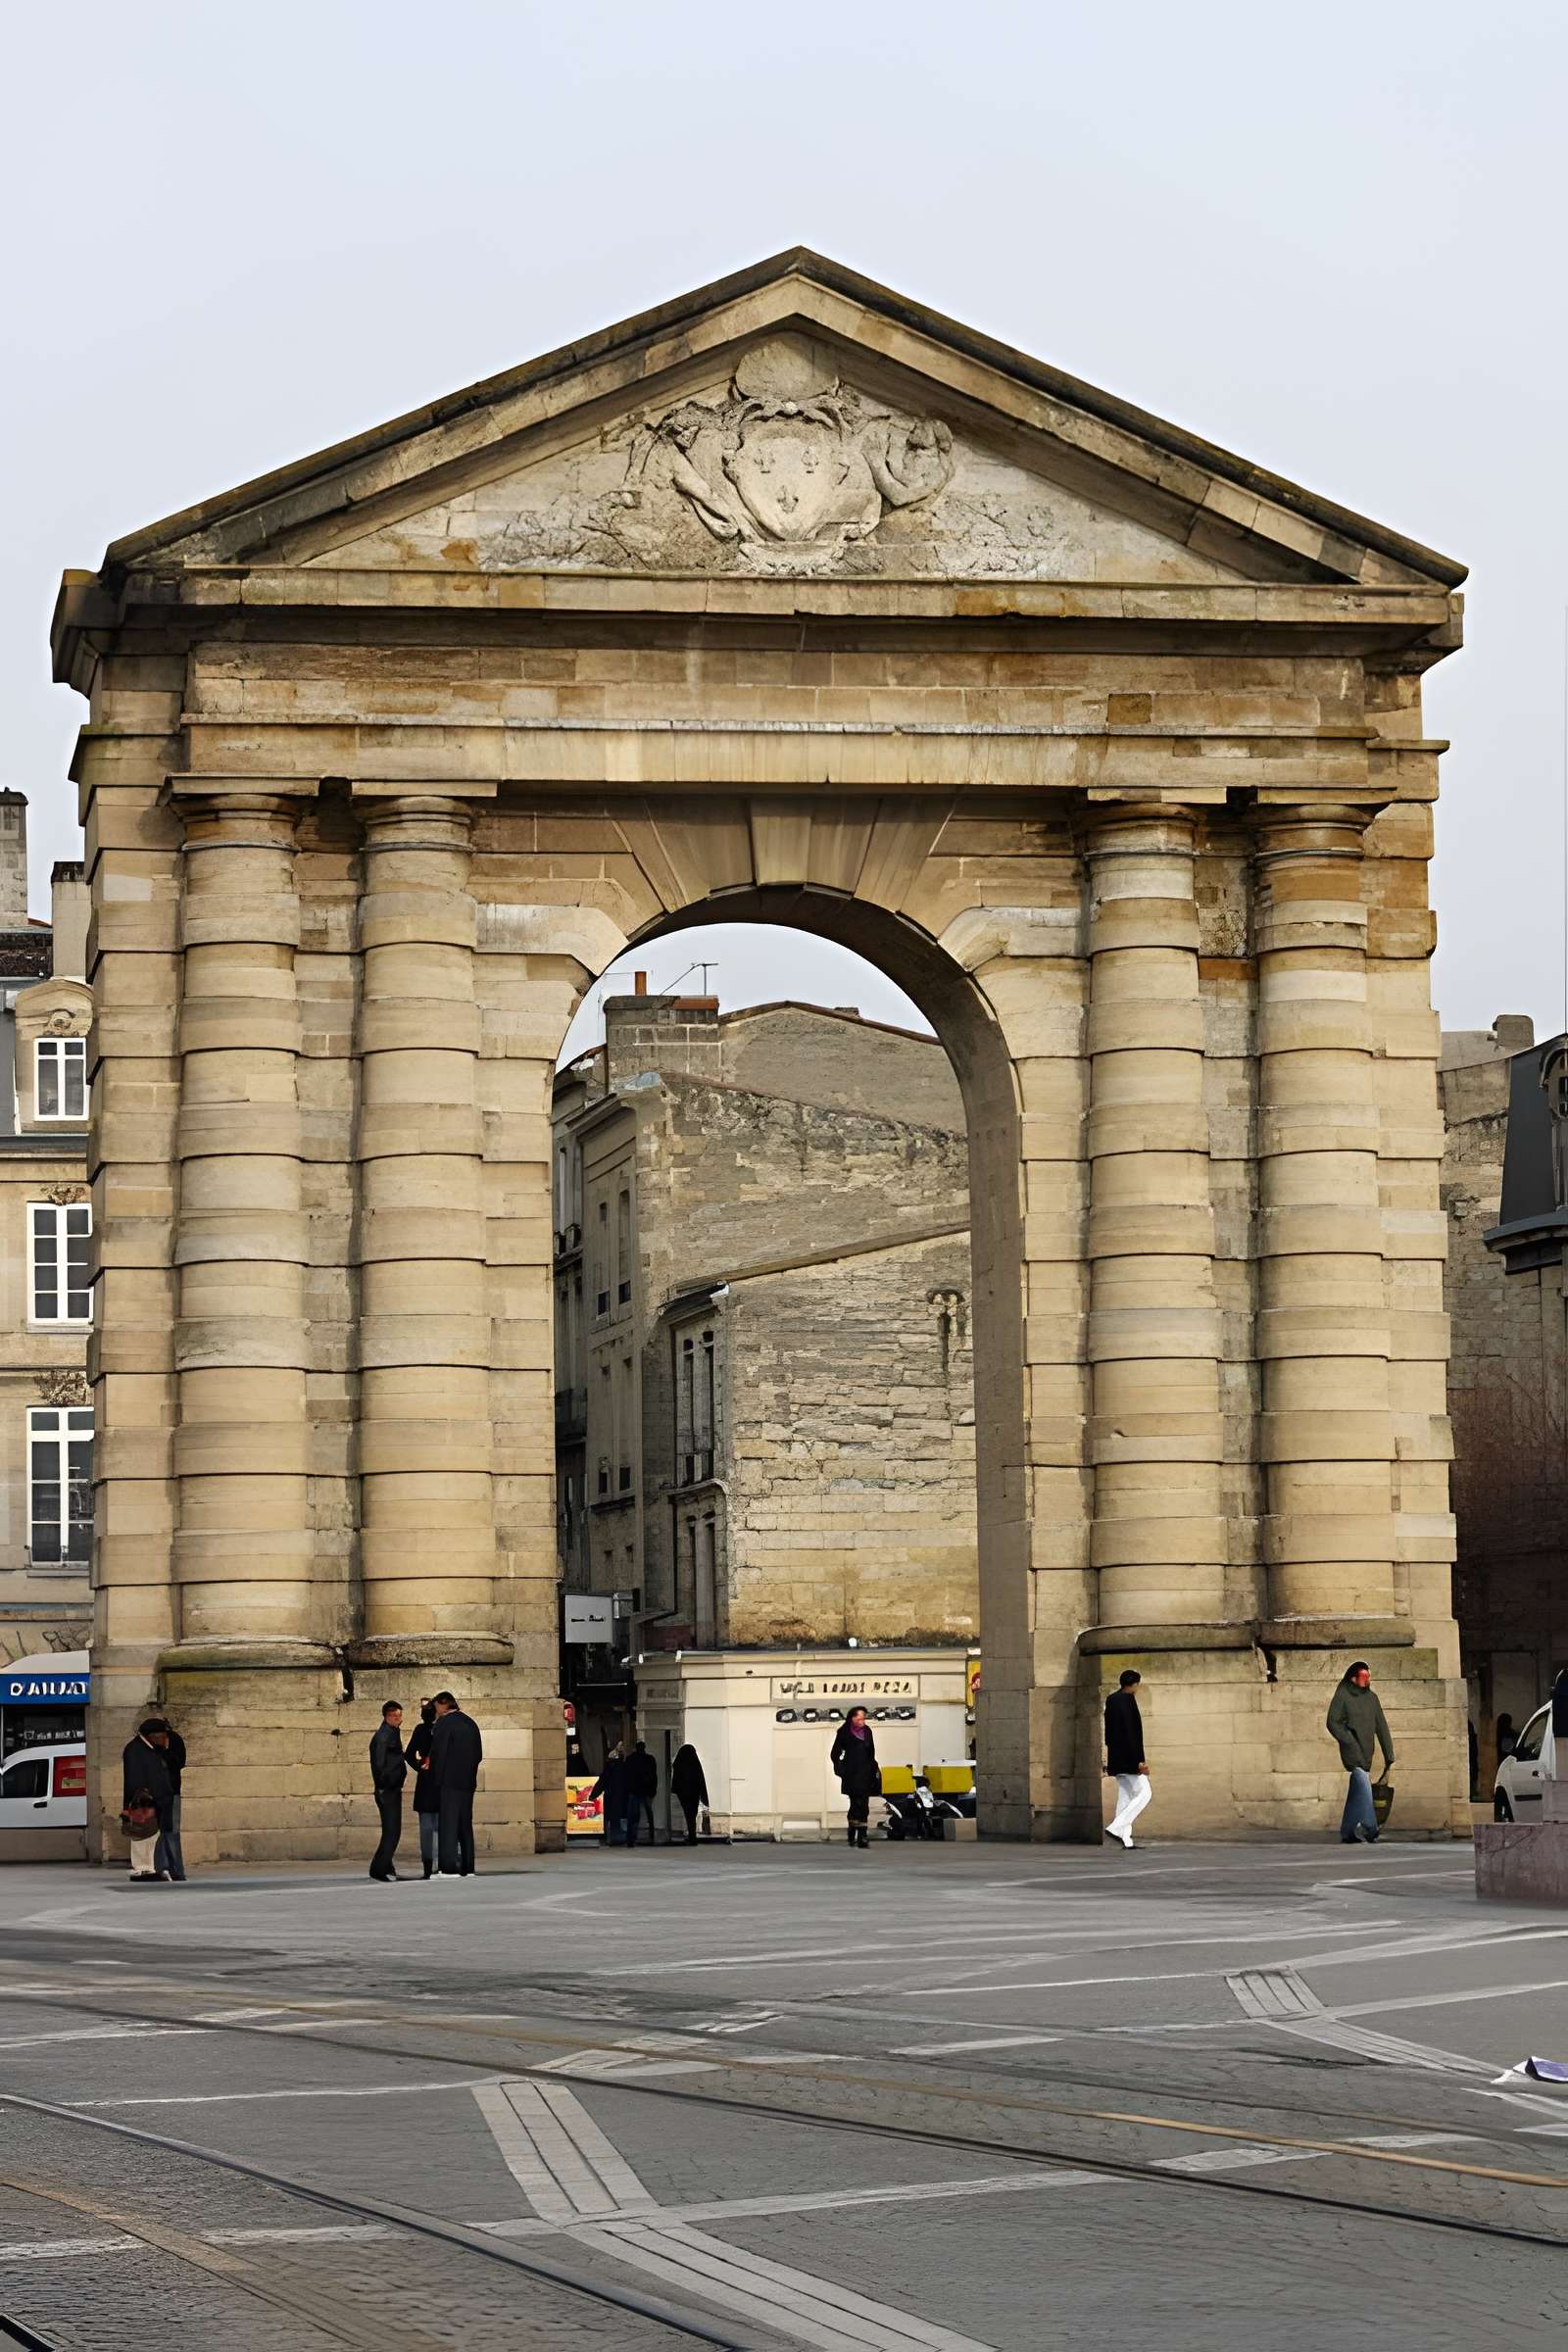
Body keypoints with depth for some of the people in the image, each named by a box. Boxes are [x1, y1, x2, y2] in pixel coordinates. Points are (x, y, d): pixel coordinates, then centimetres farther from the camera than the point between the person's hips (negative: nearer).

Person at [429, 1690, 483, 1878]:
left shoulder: (443, 1723, -10)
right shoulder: (470, 1723, 13)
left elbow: (437, 1753, -12)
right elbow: (479, 1754, 14)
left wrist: (435, 1777, -3)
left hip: (449, 1780, -7)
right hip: (468, 1781, 7)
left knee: (448, 1823, -6)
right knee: (465, 1824, 12)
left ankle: (450, 1867, -12)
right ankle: (467, 1867, 12)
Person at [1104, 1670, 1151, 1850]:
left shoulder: (1111, 1699, 12)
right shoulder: (1128, 1700, -15)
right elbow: (1132, 1732, -20)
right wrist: (1139, 1761, -19)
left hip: (1116, 1758, 9)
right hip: (1129, 1757, -9)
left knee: (1124, 1795, 10)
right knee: (1144, 1793, -4)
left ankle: (1125, 1840, 6)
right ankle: (1115, 1827, -14)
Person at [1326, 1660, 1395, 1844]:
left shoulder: (1372, 1697, 12)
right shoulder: (1342, 1695, -4)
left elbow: (1381, 1727, 14)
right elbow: (1332, 1722, -7)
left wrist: (1388, 1757, 10)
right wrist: (1350, 1742, -16)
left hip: (1366, 1753, 6)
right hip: (1352, 1752, -6)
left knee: (1356, 1793, 7)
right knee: (1363, 1785, -20)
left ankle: (1347, 1832, 13)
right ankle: (1368, 1828, -23)